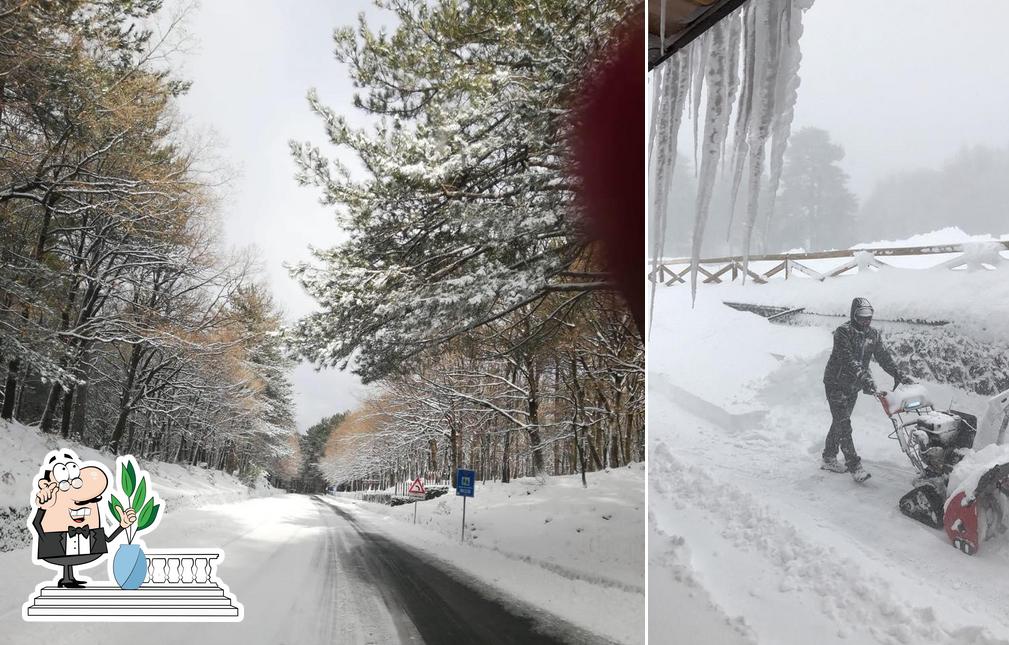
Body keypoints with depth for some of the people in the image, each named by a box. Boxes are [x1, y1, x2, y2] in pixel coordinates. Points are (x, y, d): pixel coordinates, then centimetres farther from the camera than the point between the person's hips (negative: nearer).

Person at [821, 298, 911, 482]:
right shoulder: (843, 332, -19)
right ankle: (854, 466, -12)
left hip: (853, 385, 7)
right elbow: (848, 359, -29)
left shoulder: (873, 334, 3)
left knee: (839, 422, 15)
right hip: (836, 383, -7)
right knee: (843, 425, -11)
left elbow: (884, 356, 4)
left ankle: (829, 459, 25)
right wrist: (865, 377, -39)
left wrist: (898, 375, -9)